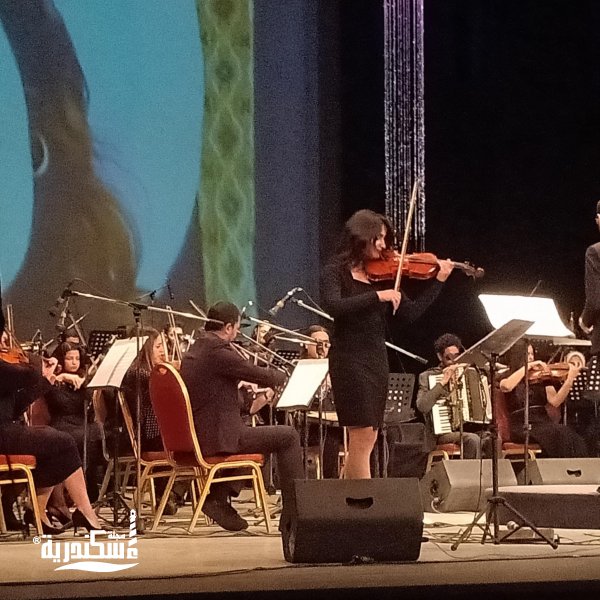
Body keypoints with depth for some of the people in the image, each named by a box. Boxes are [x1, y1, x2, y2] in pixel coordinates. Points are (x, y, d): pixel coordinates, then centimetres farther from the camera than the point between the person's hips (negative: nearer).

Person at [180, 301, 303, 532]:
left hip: (194, 438, 10)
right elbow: (264, 377, -11)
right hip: (217, 438, -10)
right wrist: (281, 375, 10)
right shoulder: (219, 352, -17)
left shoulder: (193, 351, 12)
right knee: (288, 436, 0)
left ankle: (219, 497, 25)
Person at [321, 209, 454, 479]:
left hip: (378, 359, 7)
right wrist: (378, 296, -27)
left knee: (367, 438, 7)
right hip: (350, 359, -7)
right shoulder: (336, 272, -5)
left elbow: (410, 313, 11)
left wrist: (438, 281, 5)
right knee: (363, 435, -11)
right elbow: (333, 306, -23)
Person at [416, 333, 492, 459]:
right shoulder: (427, 376, 5)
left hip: (468, 428, 4)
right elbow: (422, 406, -12)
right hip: (443, 432, -4)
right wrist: (442, 382, -14)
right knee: (473, 439, -34)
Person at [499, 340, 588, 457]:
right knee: (560, 433, -31)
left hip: (543, 422, 4)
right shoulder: (507, 377, 9)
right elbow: (506, 386, -18)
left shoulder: (541, 377, 16)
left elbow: (555, 401, -1)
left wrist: (570, 380, -14)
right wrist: (528, 366, -14)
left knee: (572, 437, -27)